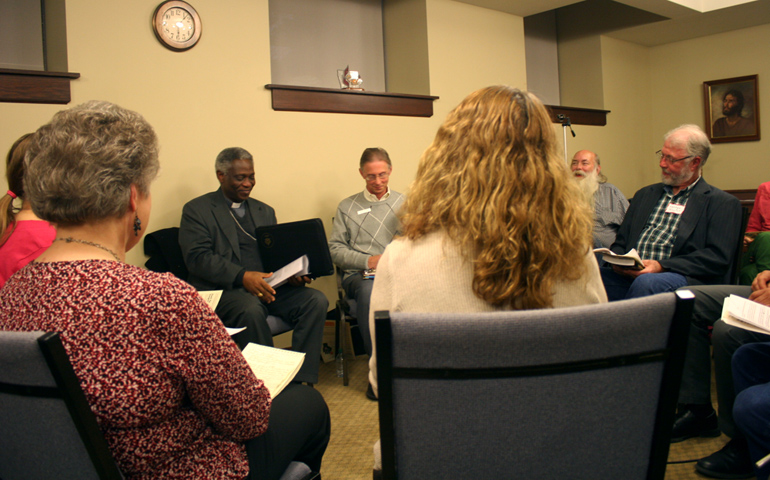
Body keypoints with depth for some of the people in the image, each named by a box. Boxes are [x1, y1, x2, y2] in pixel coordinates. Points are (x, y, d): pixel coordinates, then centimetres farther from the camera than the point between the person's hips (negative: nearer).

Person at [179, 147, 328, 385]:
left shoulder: (265, 211, 24)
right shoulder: (196, 210, 6)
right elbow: (198, 258, -8)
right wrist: (243, 276, -22)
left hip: (268, 285, 5)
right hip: (223, 289, -5)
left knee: (316, 300, -21)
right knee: (251, 309, -37)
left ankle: (300, 381, -18)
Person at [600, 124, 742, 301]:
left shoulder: (723, 203, 8)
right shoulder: (645, 194, 25)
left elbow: (718, 258, -4)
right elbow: (620, 242, 22)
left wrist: (662, 266, -15)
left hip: (685, 279, -3)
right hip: (630, 276, 4)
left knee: (646, 282, -38)